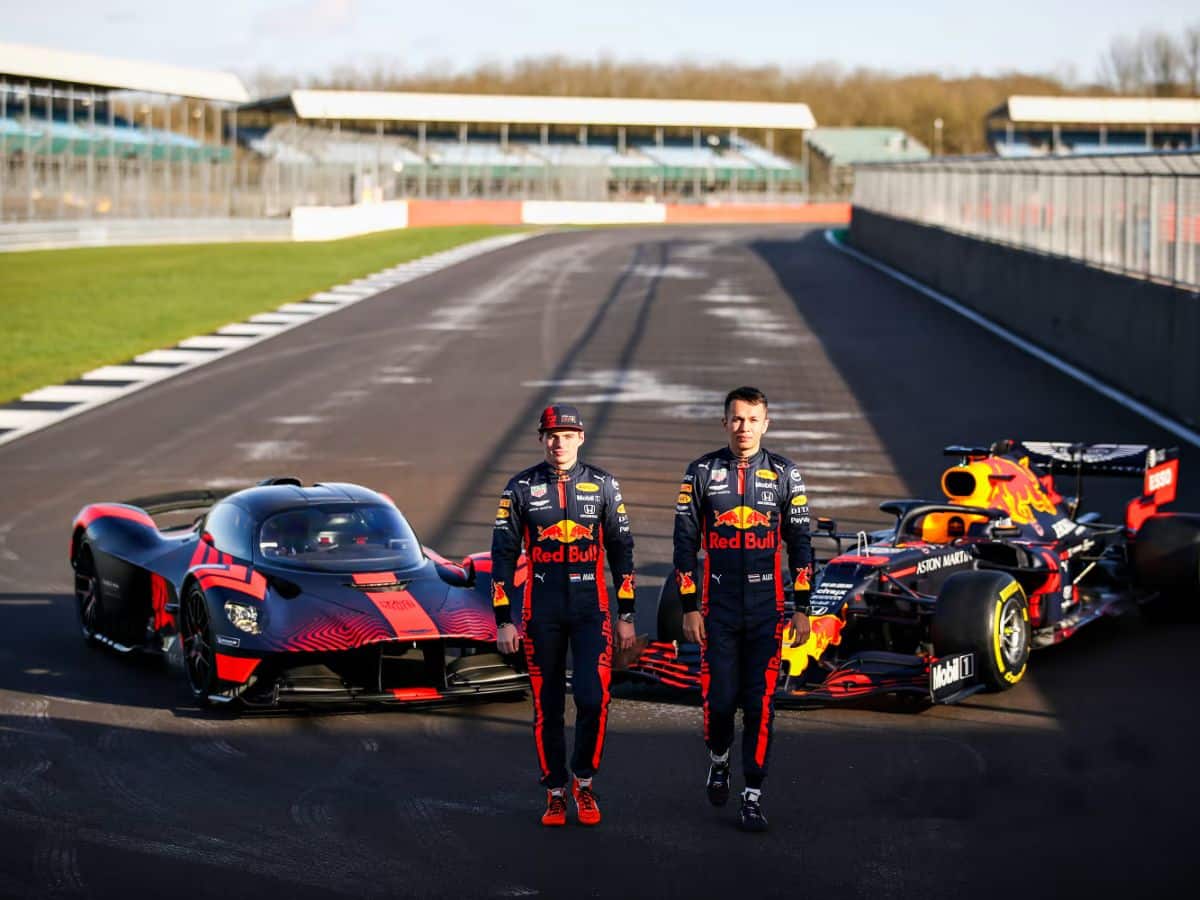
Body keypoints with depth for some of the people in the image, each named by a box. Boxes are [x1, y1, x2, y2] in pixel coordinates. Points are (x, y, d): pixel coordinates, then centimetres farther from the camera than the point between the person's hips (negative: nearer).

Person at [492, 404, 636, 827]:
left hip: (591, 609, 0)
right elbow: (503, 554, 4)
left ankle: (583, 780, 10)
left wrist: (626, 616, 5)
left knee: (593, 699, -12)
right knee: (547, 706, 5)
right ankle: (555, 792, 18)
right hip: (541, 613, 0)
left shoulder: (603, 486, 4)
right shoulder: (521, 488, 2)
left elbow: (621, 550, 8)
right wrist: (503, 620, -1)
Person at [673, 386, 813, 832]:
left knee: (760, 702, -2)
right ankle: (719, 759, 32)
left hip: (766, 606, 0)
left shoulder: (784, 473, 3)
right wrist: (689, 607, -1)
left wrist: (802, 608, 2)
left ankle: (753, 795, 5)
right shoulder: (701, 472, 2)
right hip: (717, 606, 0)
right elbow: (685, 542, 3)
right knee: (719, 698, 1)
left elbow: (799, 543, 6)